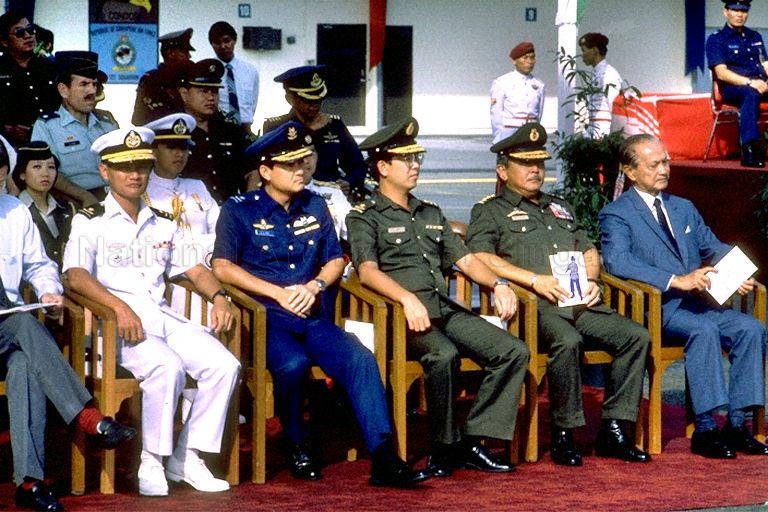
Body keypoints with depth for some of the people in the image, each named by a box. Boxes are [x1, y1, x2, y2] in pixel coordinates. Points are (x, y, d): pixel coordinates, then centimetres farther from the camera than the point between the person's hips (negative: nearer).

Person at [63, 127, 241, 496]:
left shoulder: (163, 225, 25)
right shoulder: (90, 222, 5)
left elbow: (193, 268, 24)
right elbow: (75, 275, -10)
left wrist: (218, 296, 1)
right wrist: (120, 307, -26)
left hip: (164, 319, 6)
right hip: (117, 325, -6)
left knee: (224, 365, -19)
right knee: (168, 366, -35)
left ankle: (187, 457, -11)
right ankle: (152, 463, -22)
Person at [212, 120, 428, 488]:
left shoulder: (314, 207, 17)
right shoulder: (239, 210, 3)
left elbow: (336, 260, 20)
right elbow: (223, 267, -5)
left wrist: (314, 286, -3)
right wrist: (279, 293, -13)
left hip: (311, 318, 4)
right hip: (265, 319, -4)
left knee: (361, 360, -23)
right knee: (293, 362, -36)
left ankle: (384, 458, -30)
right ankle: (297, 448, -11)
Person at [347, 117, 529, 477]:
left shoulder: (431, 214, 28)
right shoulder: (365, 217, 6)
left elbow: (464, 259, 24)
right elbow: (367, 271, -11)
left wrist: (498, 284, 3)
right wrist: (408, 298, -29)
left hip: (447, 310, 7)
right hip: (404, 314, -7)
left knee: (514, 352, -14)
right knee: (444, 355, -37)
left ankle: (472, 442, -14)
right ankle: (444, 447, -21)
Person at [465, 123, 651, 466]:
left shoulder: (559, 208, 33)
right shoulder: (490, 212, 12)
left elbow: (589, 250, 31)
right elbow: (479, 255, -5)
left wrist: (591, 280, 7)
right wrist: (535, 280, -14)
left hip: (581, 303, 6)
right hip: (536, 307, -6)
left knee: (636, 336, -17)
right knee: (567, 341, -37)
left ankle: (613, 430, -15)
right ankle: (563, 435, -25)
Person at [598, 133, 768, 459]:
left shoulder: (684, 209, 23)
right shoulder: (616, 215, 0)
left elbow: (714, 248, 21)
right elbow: (617, 261, -17)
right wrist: (676, 281, -25)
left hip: (695, 302, 7)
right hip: (654, 309, -7)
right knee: (704, 330, -33)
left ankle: (736, 424, -17)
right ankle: (705, 429, -31)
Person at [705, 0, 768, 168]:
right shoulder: (716, 39, 7)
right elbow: (721, 72, -6)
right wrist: (749, 82, -21)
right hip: (732, 88, -5)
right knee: (751, 93, -40)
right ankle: (750, 149, -51)